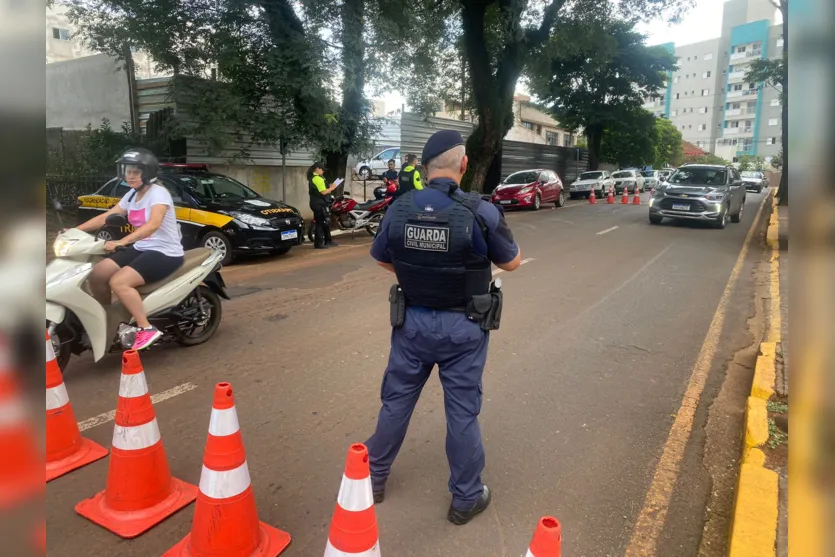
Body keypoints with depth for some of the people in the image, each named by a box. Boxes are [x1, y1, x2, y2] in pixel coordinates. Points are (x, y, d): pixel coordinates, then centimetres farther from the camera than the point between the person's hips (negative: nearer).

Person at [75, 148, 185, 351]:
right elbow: (106, 217, 12)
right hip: (141, 249, 8)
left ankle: (147, 329, -20)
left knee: (118, 282, -26)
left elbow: (153, 224, -31)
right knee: (97, 274, -8)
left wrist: (121, 242, -39)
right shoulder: (131, 196, 13)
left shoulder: (158, 193, -15)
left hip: (165, 253, -8)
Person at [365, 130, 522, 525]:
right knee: (463, 412, 12)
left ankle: (374, 478, 37)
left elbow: (381, 259, 7)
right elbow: (511, 262, -3)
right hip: (463, 328, -2)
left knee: (396, 402, 19)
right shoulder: (481, 212, -18)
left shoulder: (400, 208, -9)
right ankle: (466, 498, 29)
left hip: (412, 322, 3)